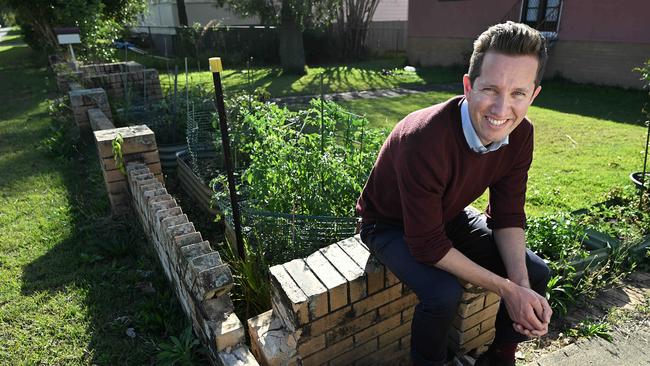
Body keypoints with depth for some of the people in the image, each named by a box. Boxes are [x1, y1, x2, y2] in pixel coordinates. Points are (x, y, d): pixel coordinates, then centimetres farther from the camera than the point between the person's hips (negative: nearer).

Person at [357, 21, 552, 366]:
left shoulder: (519, 134, -16)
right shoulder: (424, 141, -38)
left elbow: (507, 216, -5)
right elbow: (427, 245, -31)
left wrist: (522, 285, -20)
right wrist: (506, 290, -24)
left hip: (449, 215, 7)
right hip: (391, 224, -6)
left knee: (536, 273, 0)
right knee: (444, 294, -30)